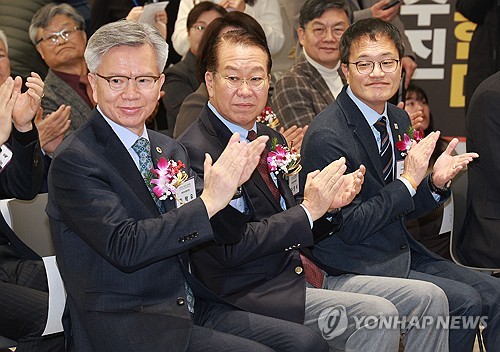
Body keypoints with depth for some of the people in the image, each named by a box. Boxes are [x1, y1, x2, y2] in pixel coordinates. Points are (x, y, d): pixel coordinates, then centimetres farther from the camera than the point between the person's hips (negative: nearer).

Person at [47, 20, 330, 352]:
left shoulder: (170, 150, 10)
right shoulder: (75, 161, -11)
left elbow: (224, 235, 9)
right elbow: (122, 247, -23)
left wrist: (231, 184, -12)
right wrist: (208, 202, -24)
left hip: (191, 308, 7)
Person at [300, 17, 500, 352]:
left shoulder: (398, 120, 8)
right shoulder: (327, 136, -19)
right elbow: (349, 226, -18)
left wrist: (437, 182, -6)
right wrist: (409, 181, -17)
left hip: (404, 253, 8)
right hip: (355, 269, -8)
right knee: (464, 302, -19)